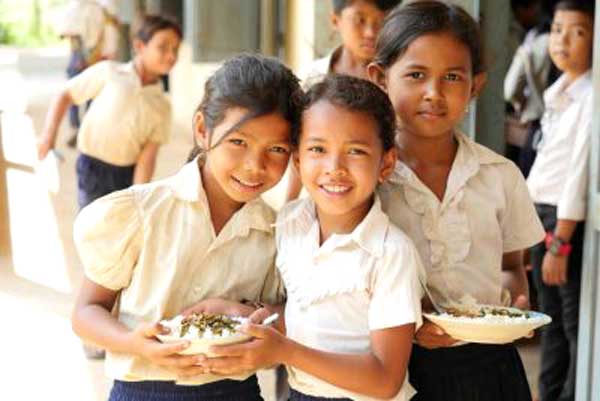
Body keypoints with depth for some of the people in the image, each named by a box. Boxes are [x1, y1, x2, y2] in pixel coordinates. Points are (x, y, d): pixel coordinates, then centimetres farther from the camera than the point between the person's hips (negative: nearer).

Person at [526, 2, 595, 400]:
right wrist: (542, 232, 13)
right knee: (552, 316, 17)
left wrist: (560, 243, -20)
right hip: (543, 212, 8)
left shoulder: (590, 97, -16)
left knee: (576, 322, 1)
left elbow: (579, 171, -19)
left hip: (572, 219, -8)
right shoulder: (557, 91, 9)